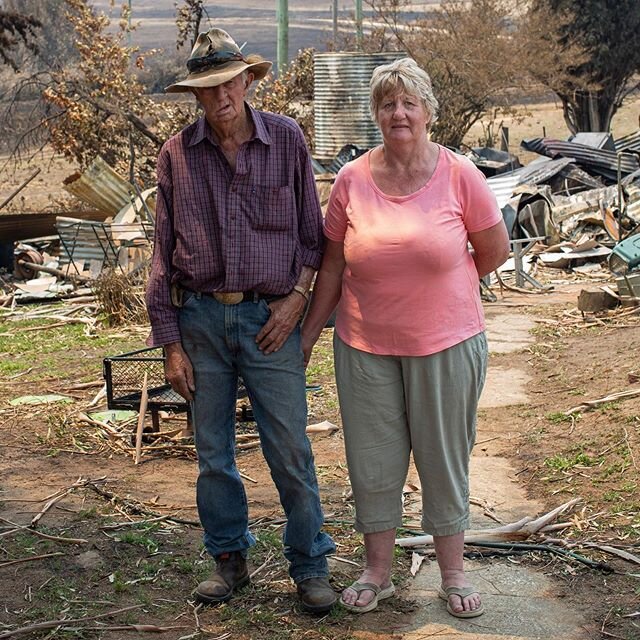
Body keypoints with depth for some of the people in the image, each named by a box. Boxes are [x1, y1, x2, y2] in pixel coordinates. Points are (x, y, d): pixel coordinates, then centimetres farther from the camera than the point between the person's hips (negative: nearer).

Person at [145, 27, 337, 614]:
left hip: (270, 317, -2)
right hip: (200, 317, 2)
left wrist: (298, 296, -7)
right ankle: (229, 559, 28)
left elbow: (313, 231, 7)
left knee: (290, 451, 0)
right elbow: (164, 252, 4)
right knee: (212, 451, 11)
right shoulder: (177, 154, 1)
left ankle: (310, 565, 16)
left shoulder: (287, 139, -1)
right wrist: (170, 343, 2)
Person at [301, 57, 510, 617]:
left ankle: (453, 574, 25)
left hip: (445, 344, -1)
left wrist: (438, 290, 10)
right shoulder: (352, 180, -2)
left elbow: (496, 249, 4)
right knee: (373, 461, 9)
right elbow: (333, 265, 5)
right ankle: (378, 572, 25)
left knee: (444, 459, 10)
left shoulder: (459, 174, -6)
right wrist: (309, 333, 7)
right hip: (366, 345, 2)